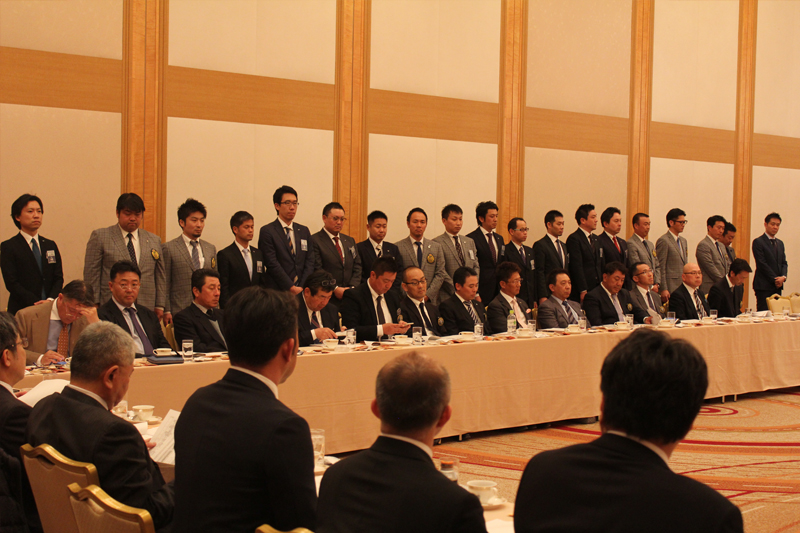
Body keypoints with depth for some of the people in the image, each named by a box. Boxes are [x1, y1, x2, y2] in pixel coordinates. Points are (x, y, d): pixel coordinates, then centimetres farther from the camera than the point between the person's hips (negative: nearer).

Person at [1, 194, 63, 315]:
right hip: (21, 310, -4)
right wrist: (36, 303, -15)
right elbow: (11, 283, -7)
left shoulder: (50, 246, 17)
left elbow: (58, 278, 11)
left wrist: (51, 300, -9)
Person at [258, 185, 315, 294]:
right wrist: (292, 288, -12)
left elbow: (310, 262, 10)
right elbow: (272, 264, -8)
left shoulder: (304, 231, 17)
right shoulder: (267, 231, 0)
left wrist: (302, 288, -5)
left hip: (303, 291, 4)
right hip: (277, 293, -4)